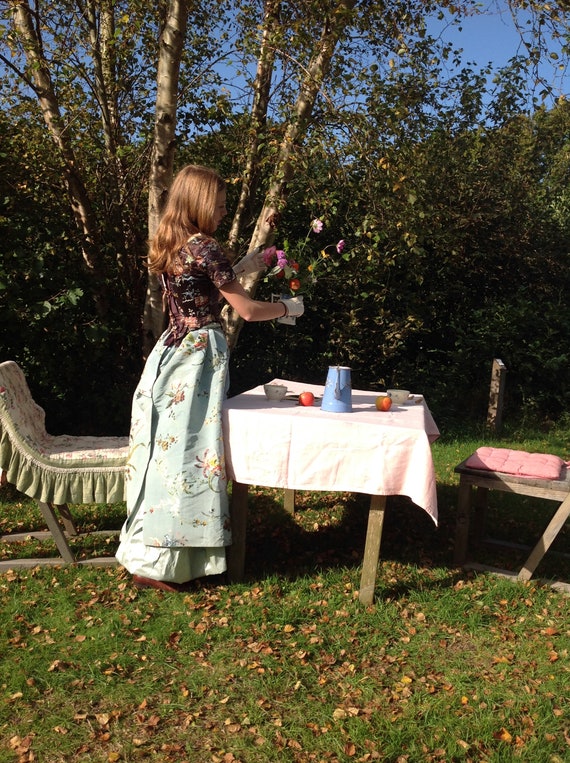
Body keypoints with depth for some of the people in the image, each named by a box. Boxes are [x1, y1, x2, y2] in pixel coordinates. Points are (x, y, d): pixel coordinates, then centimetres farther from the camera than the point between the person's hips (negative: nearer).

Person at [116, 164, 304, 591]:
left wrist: (242, 268, 26)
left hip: (172, 352, 9)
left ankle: (146, 551, 26)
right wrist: (288, 307, 5)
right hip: (199, 358, -9)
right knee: (186, 452, -2)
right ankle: (156, 564, 7)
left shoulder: (169, 247, 11)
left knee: (165, 449, 15)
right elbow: (247, 310, -12)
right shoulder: (205, 248, -15)